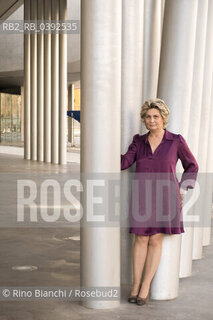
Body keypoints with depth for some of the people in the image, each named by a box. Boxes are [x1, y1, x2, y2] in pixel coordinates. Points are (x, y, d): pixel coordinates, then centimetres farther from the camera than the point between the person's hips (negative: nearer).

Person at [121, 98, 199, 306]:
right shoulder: (139, 142, 5)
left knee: (155, 241, 0)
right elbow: (124, 163, -6)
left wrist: (182, 190, 1)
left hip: (165, 197, -2)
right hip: (142, 197, 2)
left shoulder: (176, 141, -3)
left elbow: (192, 166, 8)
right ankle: (135, 285, 14)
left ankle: (145, 288, 9)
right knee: (141, 240, 3)